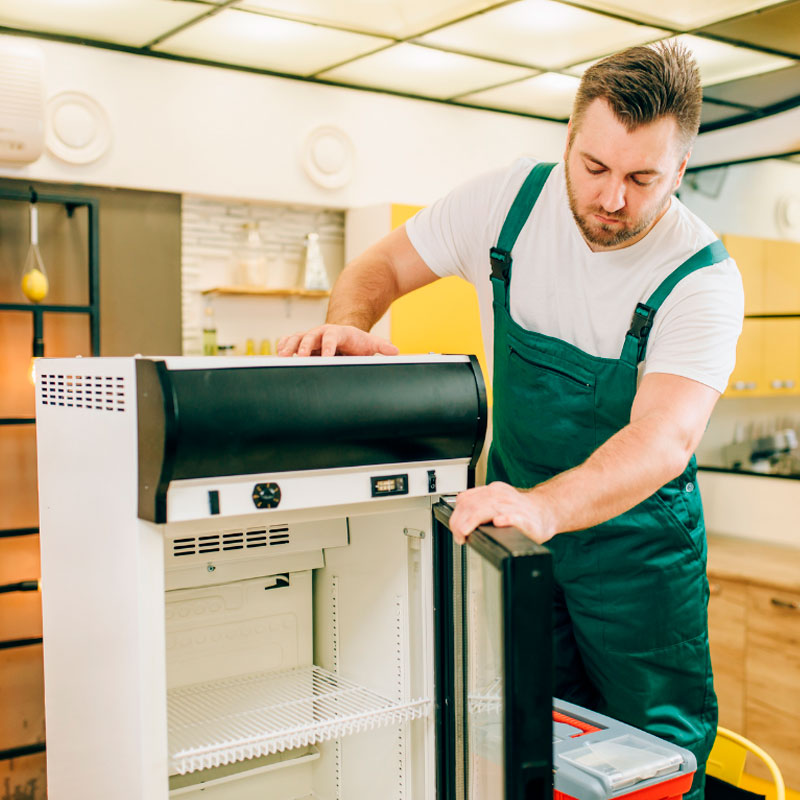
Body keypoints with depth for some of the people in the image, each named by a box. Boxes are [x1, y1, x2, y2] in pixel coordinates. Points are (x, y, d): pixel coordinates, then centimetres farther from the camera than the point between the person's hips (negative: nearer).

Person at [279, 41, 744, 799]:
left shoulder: (702, 277, -21)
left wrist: (542, 506, -52)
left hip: (635, 543, -2)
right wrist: (347, 327, -22)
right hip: (516, 516, 3)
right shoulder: (508, 201, -11)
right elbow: (379, 267, 1)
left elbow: (663, 439, -34)